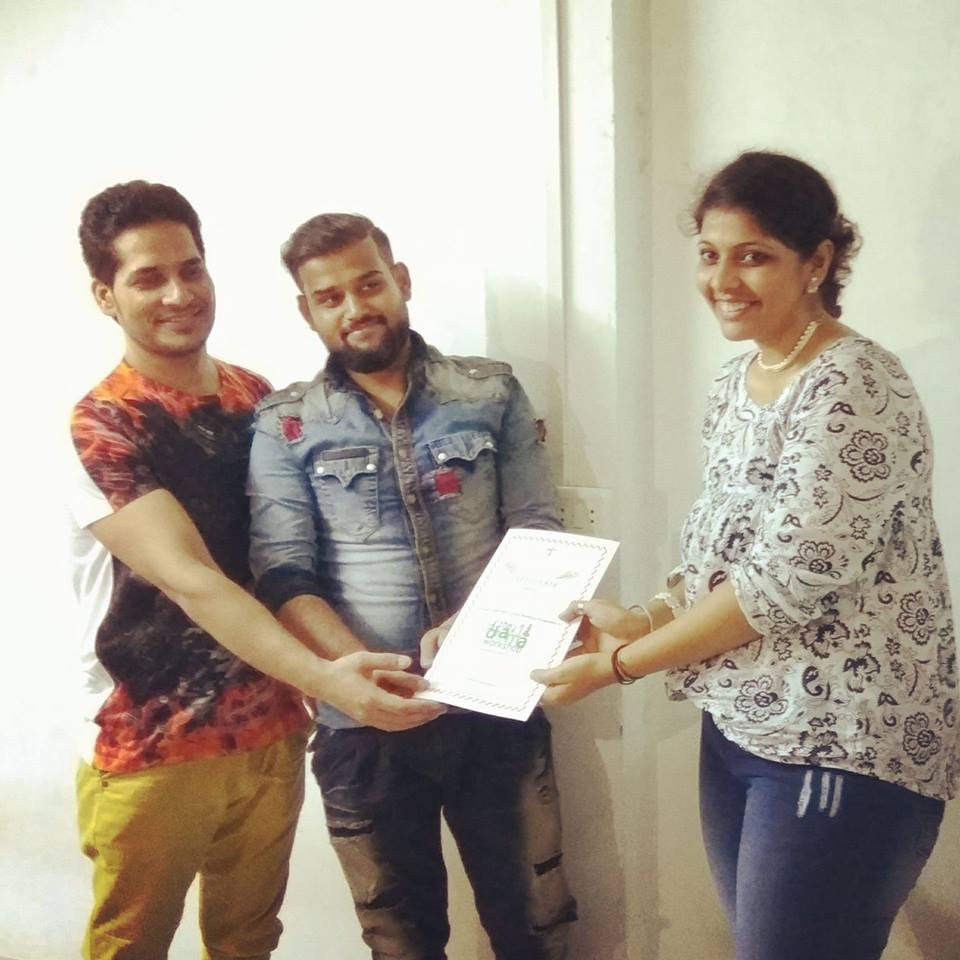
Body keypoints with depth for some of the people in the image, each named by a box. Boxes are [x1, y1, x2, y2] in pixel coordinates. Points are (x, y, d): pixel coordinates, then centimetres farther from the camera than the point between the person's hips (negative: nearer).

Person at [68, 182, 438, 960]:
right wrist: (325, 678, -39)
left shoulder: (260, 400, 3)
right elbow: (191, 581, -26)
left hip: (270, 735, 5)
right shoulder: (101, 427, -14)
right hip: (151, 752, -5)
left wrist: (299, 696, -1)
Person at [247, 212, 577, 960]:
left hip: (496, 706, 1)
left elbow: (540, 536, 0)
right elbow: (285, 578, -8)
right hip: (364, 722, 0)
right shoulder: (286, 425, -1)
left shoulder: (492, 393, 3)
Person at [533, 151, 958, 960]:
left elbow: (784, 584, -21)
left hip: (844, 749, -8)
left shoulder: (855, 388, -17)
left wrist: (621, 664, -14)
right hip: (740, 728, 8)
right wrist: (645, 619, -1)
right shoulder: (736, 383, 9)